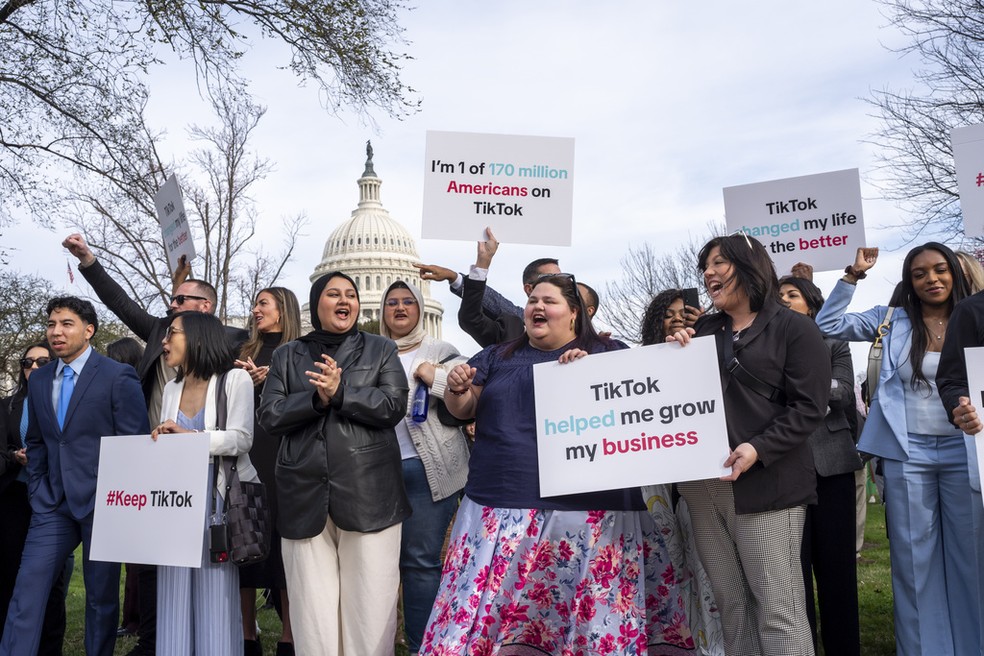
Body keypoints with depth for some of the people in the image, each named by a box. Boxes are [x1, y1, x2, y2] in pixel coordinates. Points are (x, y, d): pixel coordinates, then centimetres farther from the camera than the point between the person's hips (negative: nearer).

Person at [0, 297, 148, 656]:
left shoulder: (119, 376, -8)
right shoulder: (39, 380, 10)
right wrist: (37, 490, 9)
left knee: (102, 595, 8)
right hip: (53, 504, 5)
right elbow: (36, 443, 19)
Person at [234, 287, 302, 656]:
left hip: (283, 458, -4)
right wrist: (248, 383, -6)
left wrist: (270, 381, -14)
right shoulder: (246, 354, 16)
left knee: (282, 541, 0)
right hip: (246, 456, 5)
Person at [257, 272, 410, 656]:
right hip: (305, 495, 2)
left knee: (370, 604, 0)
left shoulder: (381, 350, 11)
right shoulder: (287, 356, 15)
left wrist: (340, 392, -13)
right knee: (312, 606, 5)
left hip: (368, 493, -1)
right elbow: (269, 416, 4)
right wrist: (316, 398, -12)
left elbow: (394, 406, -3)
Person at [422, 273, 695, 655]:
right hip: (501, 508, 3)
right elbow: (462, 409, 16)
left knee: (595, 612, -1)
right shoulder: (497, 358, 17)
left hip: (588, 510, -2)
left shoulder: (608, 354, 9)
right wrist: (457, 388, -6)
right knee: (486, 606, -1)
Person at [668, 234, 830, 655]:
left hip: (766, 484, -5)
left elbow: (809, 407, -8)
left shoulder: (793, 328, 0)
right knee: (731, 607, 11)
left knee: (777, 610, -3)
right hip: (705, 484, 6)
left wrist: (759, 450, -21)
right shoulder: (703, 331, 16)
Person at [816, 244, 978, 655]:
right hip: (907, 452, 0)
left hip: (963, 450, 1)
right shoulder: (893, 321, 4)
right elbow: (829, 325, 0)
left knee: (970, 555, 10)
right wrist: (854, 275, -4)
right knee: (913, 558, 8)